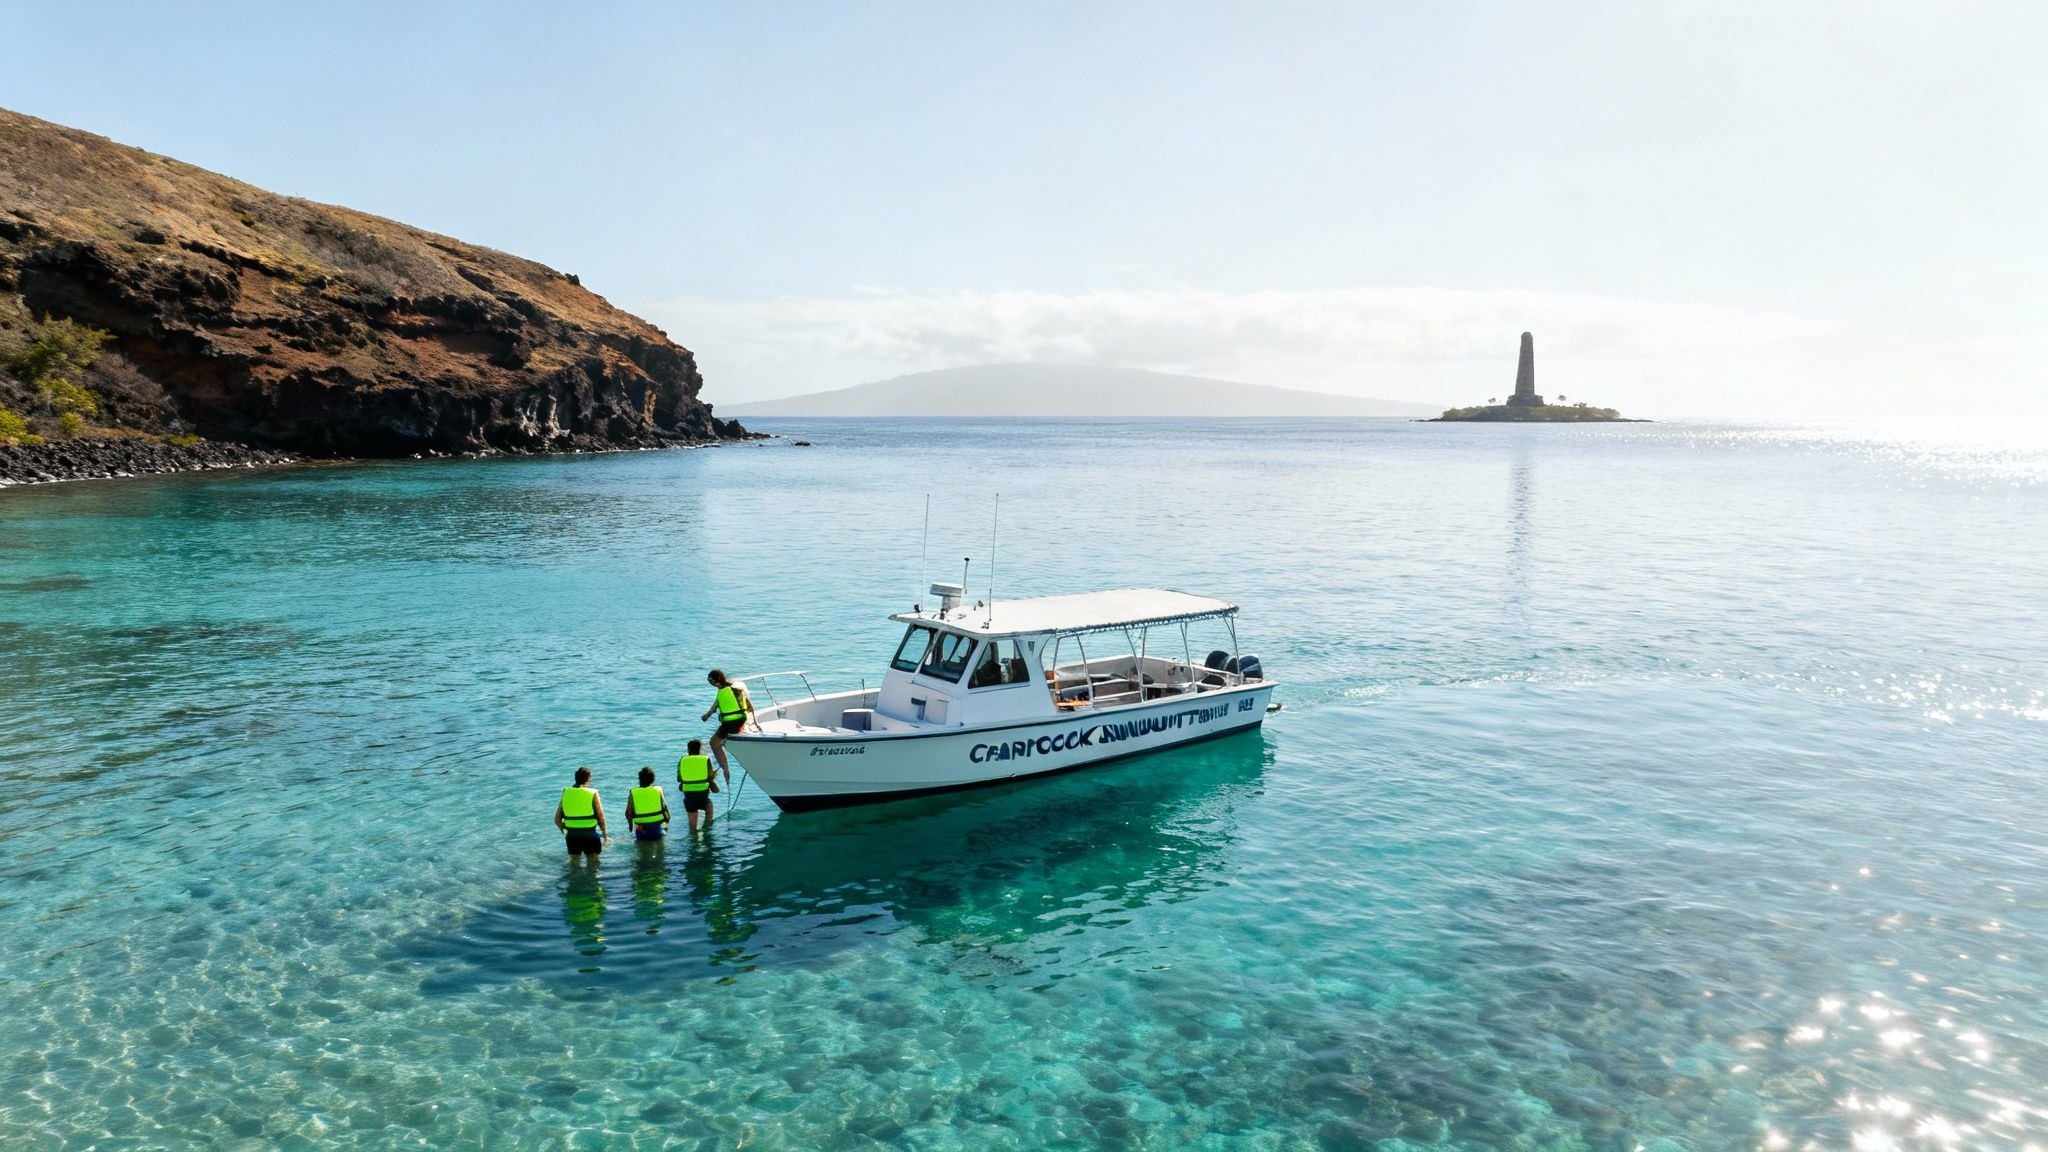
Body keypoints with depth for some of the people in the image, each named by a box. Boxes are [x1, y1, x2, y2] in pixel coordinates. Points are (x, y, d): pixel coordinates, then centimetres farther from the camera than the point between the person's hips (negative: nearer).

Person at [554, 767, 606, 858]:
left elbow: (557, 819, 5)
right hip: (589, 833, -3)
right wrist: (604, 833, 6)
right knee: (593, 860, 9)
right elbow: (600, 817, -8)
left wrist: (564, 831, 20)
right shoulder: (592, 794, -8)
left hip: (571, 834, 3)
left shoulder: (565, 793, 3)